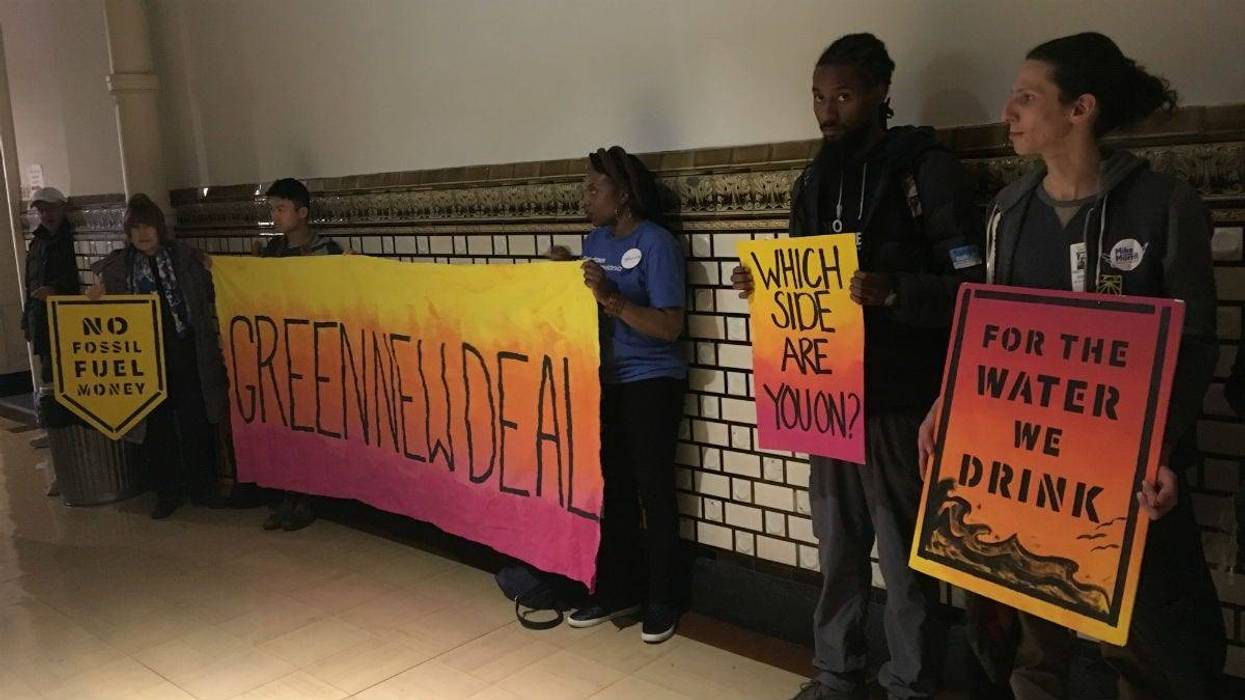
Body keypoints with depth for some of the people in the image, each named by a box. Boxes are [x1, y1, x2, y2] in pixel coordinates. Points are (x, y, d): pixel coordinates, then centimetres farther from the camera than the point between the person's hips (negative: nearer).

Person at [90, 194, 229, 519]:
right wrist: (97, 294, -9)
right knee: (157, 425, 7)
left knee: (196, 422, 3)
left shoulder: (184, 257, 4)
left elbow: (209, 297, 7)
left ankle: (201, 487, 17)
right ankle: (167, 492, 19)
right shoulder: (118, 265, 6)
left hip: (186, 352, -1)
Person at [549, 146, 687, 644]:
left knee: (653, 491, 2)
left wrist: (611, 299, -27)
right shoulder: (596, 240, 9)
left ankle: (662, 600, 17)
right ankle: (617, 590, 25)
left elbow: (670, 326, -19)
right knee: (613, 489, 12)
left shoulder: (656, 243, -13)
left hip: (650, 385, -7)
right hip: (604, 383, 7)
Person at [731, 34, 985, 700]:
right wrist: (763, 285, -1)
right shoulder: (813, 181, 12)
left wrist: (894, 291, -27)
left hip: (899, 399, -5)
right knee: (837, 547, 14)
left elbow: (971, 285, -11)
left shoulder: (927, 168, -6)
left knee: (905, 556, 4)